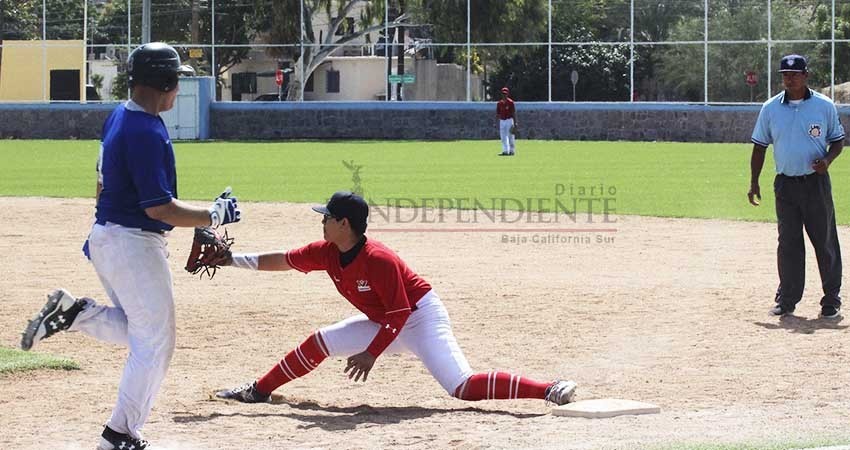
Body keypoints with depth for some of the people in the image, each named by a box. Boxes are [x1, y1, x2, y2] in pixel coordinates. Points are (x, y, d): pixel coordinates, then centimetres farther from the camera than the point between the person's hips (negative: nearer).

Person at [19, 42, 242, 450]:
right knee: (155, 343, 1)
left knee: (137, 332, 22)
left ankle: (71, 312, 6)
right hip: (134, 245, -9)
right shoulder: (147, 133, -23)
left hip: (105, 239, 9)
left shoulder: (118, 117, 8)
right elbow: (160, 208, -24)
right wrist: (214, 215, -13)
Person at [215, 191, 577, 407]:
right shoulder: (328, 252, -6)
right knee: (319, 343, 7)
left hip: (422, 318, -9)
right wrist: (233, 260, 3)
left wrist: (372, 354, -26)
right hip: (387, 323, 9)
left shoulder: (378, 260, -30)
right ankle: (258, 392, 21)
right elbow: (283, 260, 4)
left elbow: (400, 314, -26)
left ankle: (550, 391, -28)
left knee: (463, 387, -24)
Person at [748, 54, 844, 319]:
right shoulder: (770, 108, 4)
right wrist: (754, 182, 3)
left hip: (816, 183, -2)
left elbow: (838, 140, 8)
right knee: (788, 243, 6)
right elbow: (760, 146, 9)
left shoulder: (824, 106, -1)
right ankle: (787, 299, 12)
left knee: (825, 242, 1)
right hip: (785, 185, 2)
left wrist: (827, 160, -13)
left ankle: (831, 300, 8)